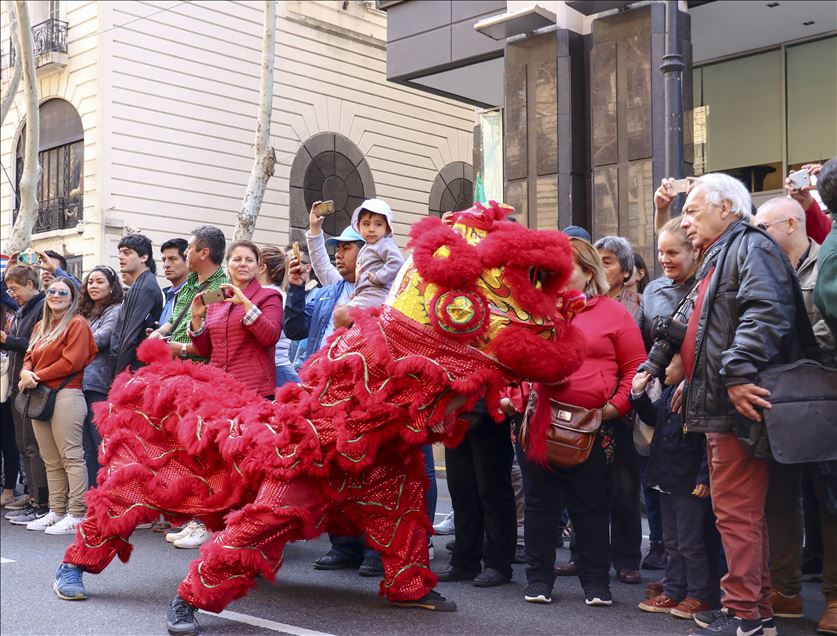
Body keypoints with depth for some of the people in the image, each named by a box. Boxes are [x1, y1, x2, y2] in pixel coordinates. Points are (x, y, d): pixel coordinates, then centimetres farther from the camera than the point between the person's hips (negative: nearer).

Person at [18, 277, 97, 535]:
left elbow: (71, 362, -12)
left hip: (66, 395, -8)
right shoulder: (40, 327, 23)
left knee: (71, 457, -8)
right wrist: (26, 373, -6)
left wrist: (37, 376, -9)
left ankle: (77, 515, -7)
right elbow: (29, 356, 18)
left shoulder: (77, 324, -3)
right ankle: (56, 512, 16)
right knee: (51, 461, 10)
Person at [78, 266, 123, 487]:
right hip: (81, 384, 8)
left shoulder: (116, 311, -2)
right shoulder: (86, 313, 22)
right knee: (87, 446, 9)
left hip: (99, 386, -8)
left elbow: (97, 340, -11)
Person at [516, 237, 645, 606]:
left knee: (590, 505, 7)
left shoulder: (613, 312, 4)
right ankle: (538, 579, 21)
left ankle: (596, 583, 18)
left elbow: (636, 367, 1)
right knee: (540, 503, 10)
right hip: (535, 421, 2)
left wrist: (617, 406, -9)